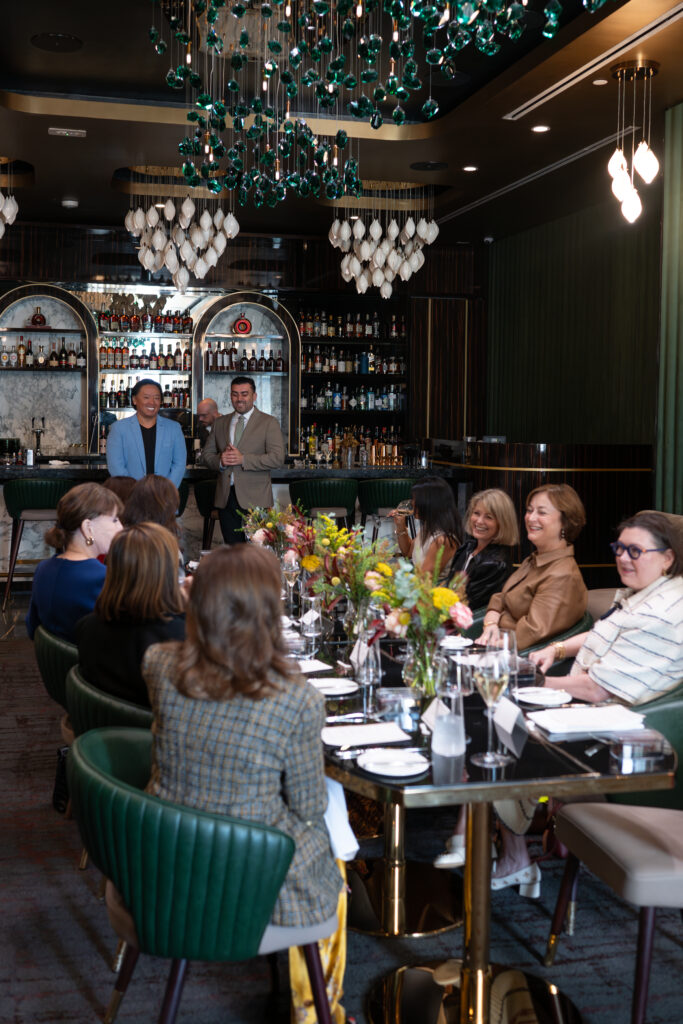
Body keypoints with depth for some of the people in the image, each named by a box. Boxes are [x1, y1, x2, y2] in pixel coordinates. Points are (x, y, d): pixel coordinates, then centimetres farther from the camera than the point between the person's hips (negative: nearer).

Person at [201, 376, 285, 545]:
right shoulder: (220, 423, 15)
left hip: (255, 499, -4)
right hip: (226, 498, 4)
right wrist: (220, 461, -8)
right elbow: (206, 454, 15)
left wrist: (243, 459, -17)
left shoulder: (269, 423, 1)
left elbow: (277, 458, -10)